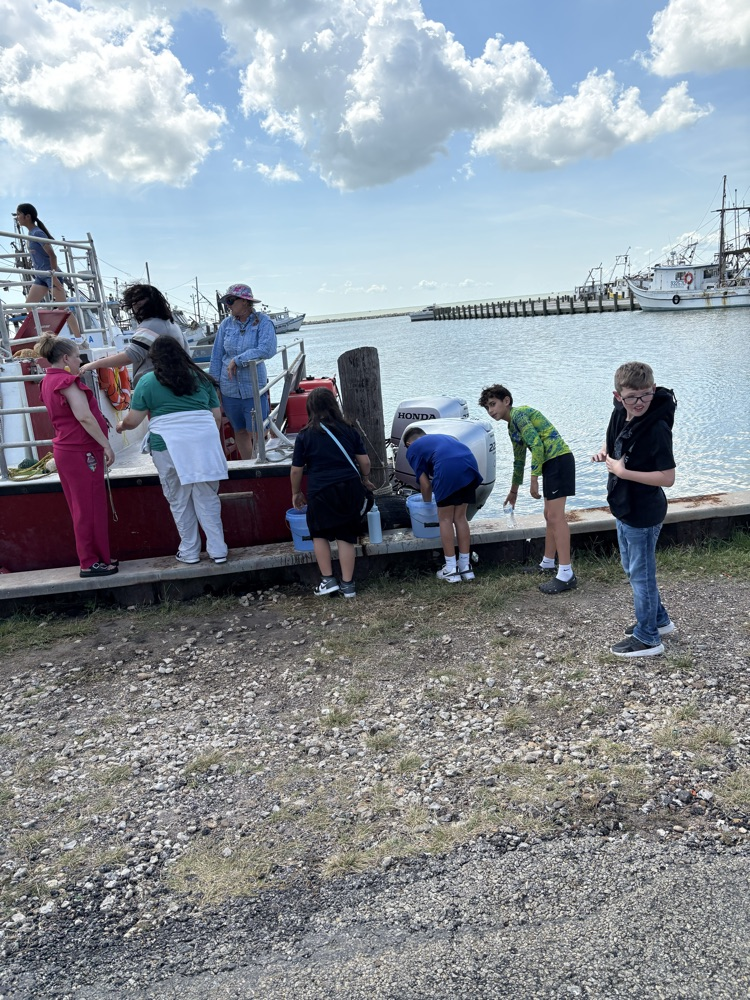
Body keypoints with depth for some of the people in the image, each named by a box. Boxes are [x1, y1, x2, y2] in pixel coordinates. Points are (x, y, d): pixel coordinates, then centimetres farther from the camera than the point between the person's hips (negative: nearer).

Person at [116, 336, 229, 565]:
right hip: (204, 442, 3)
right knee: (207, 498, 8)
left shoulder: (148, 381, 4)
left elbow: (133, 420, 5)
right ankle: (218, 550, 9)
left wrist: (121, 426, 26)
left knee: (179, 501, 9)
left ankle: (189, 552, 17)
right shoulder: (201, 377, 14)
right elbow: (217, 416, 14)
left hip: (169, 446, -2)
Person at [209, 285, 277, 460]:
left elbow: (267, 350, -21)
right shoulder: (226, 323, 4)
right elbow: (216, 356, 7)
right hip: (229, 389, 4)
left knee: (256, 433, -3)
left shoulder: (262, 321, -7)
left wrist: (237, 360, -17)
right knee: (240, 432, 14)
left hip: (254, 388, -4)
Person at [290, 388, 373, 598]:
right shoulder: (349, 430, 7)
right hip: (350, 488, 2)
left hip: (321, 492, -2)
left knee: (320, 534, 18)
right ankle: (347, 584, 13)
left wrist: (296, 493, 19)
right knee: (346, 536, 10)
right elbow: (364, 461, 7)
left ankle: (328, 580, 15)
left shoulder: (305, 436, 1)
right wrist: (365, 479, 26)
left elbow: (296, 470, 4)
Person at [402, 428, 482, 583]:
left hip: (448, 468, -5)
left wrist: (428, 505, 34)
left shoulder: (412, 449, 22)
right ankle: (466, 567, 21)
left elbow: (425, 484, 17)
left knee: (445, 519, 9)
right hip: (470, 465, 6)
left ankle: (451, 570, 11)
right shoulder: (442, 437, 39)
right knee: (460, 517, 17)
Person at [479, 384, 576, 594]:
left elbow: (537, 445, -19)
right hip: (551, 463, 10)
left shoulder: (519, 413, -9)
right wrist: (513, 491, 39)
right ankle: (548, 564, 27)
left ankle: (566, 575, -14)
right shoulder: (512, 428, 21)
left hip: (558, 459, -10)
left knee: (555, 516, -13)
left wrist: (534, 479, -17)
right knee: (549, 515, 16)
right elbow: (519, 460, 31)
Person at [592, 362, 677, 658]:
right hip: (624, 508, 9)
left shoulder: (657, 428, -25)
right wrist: (604, 453, -3)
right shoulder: (620, 414, -2)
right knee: (631, 568, 22)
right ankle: (659, 620, 41)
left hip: (643, 514, -9)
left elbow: (667, 478, -27)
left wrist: (622, 471, -26)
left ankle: (647, 638, 22)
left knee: (641, 574, 5)